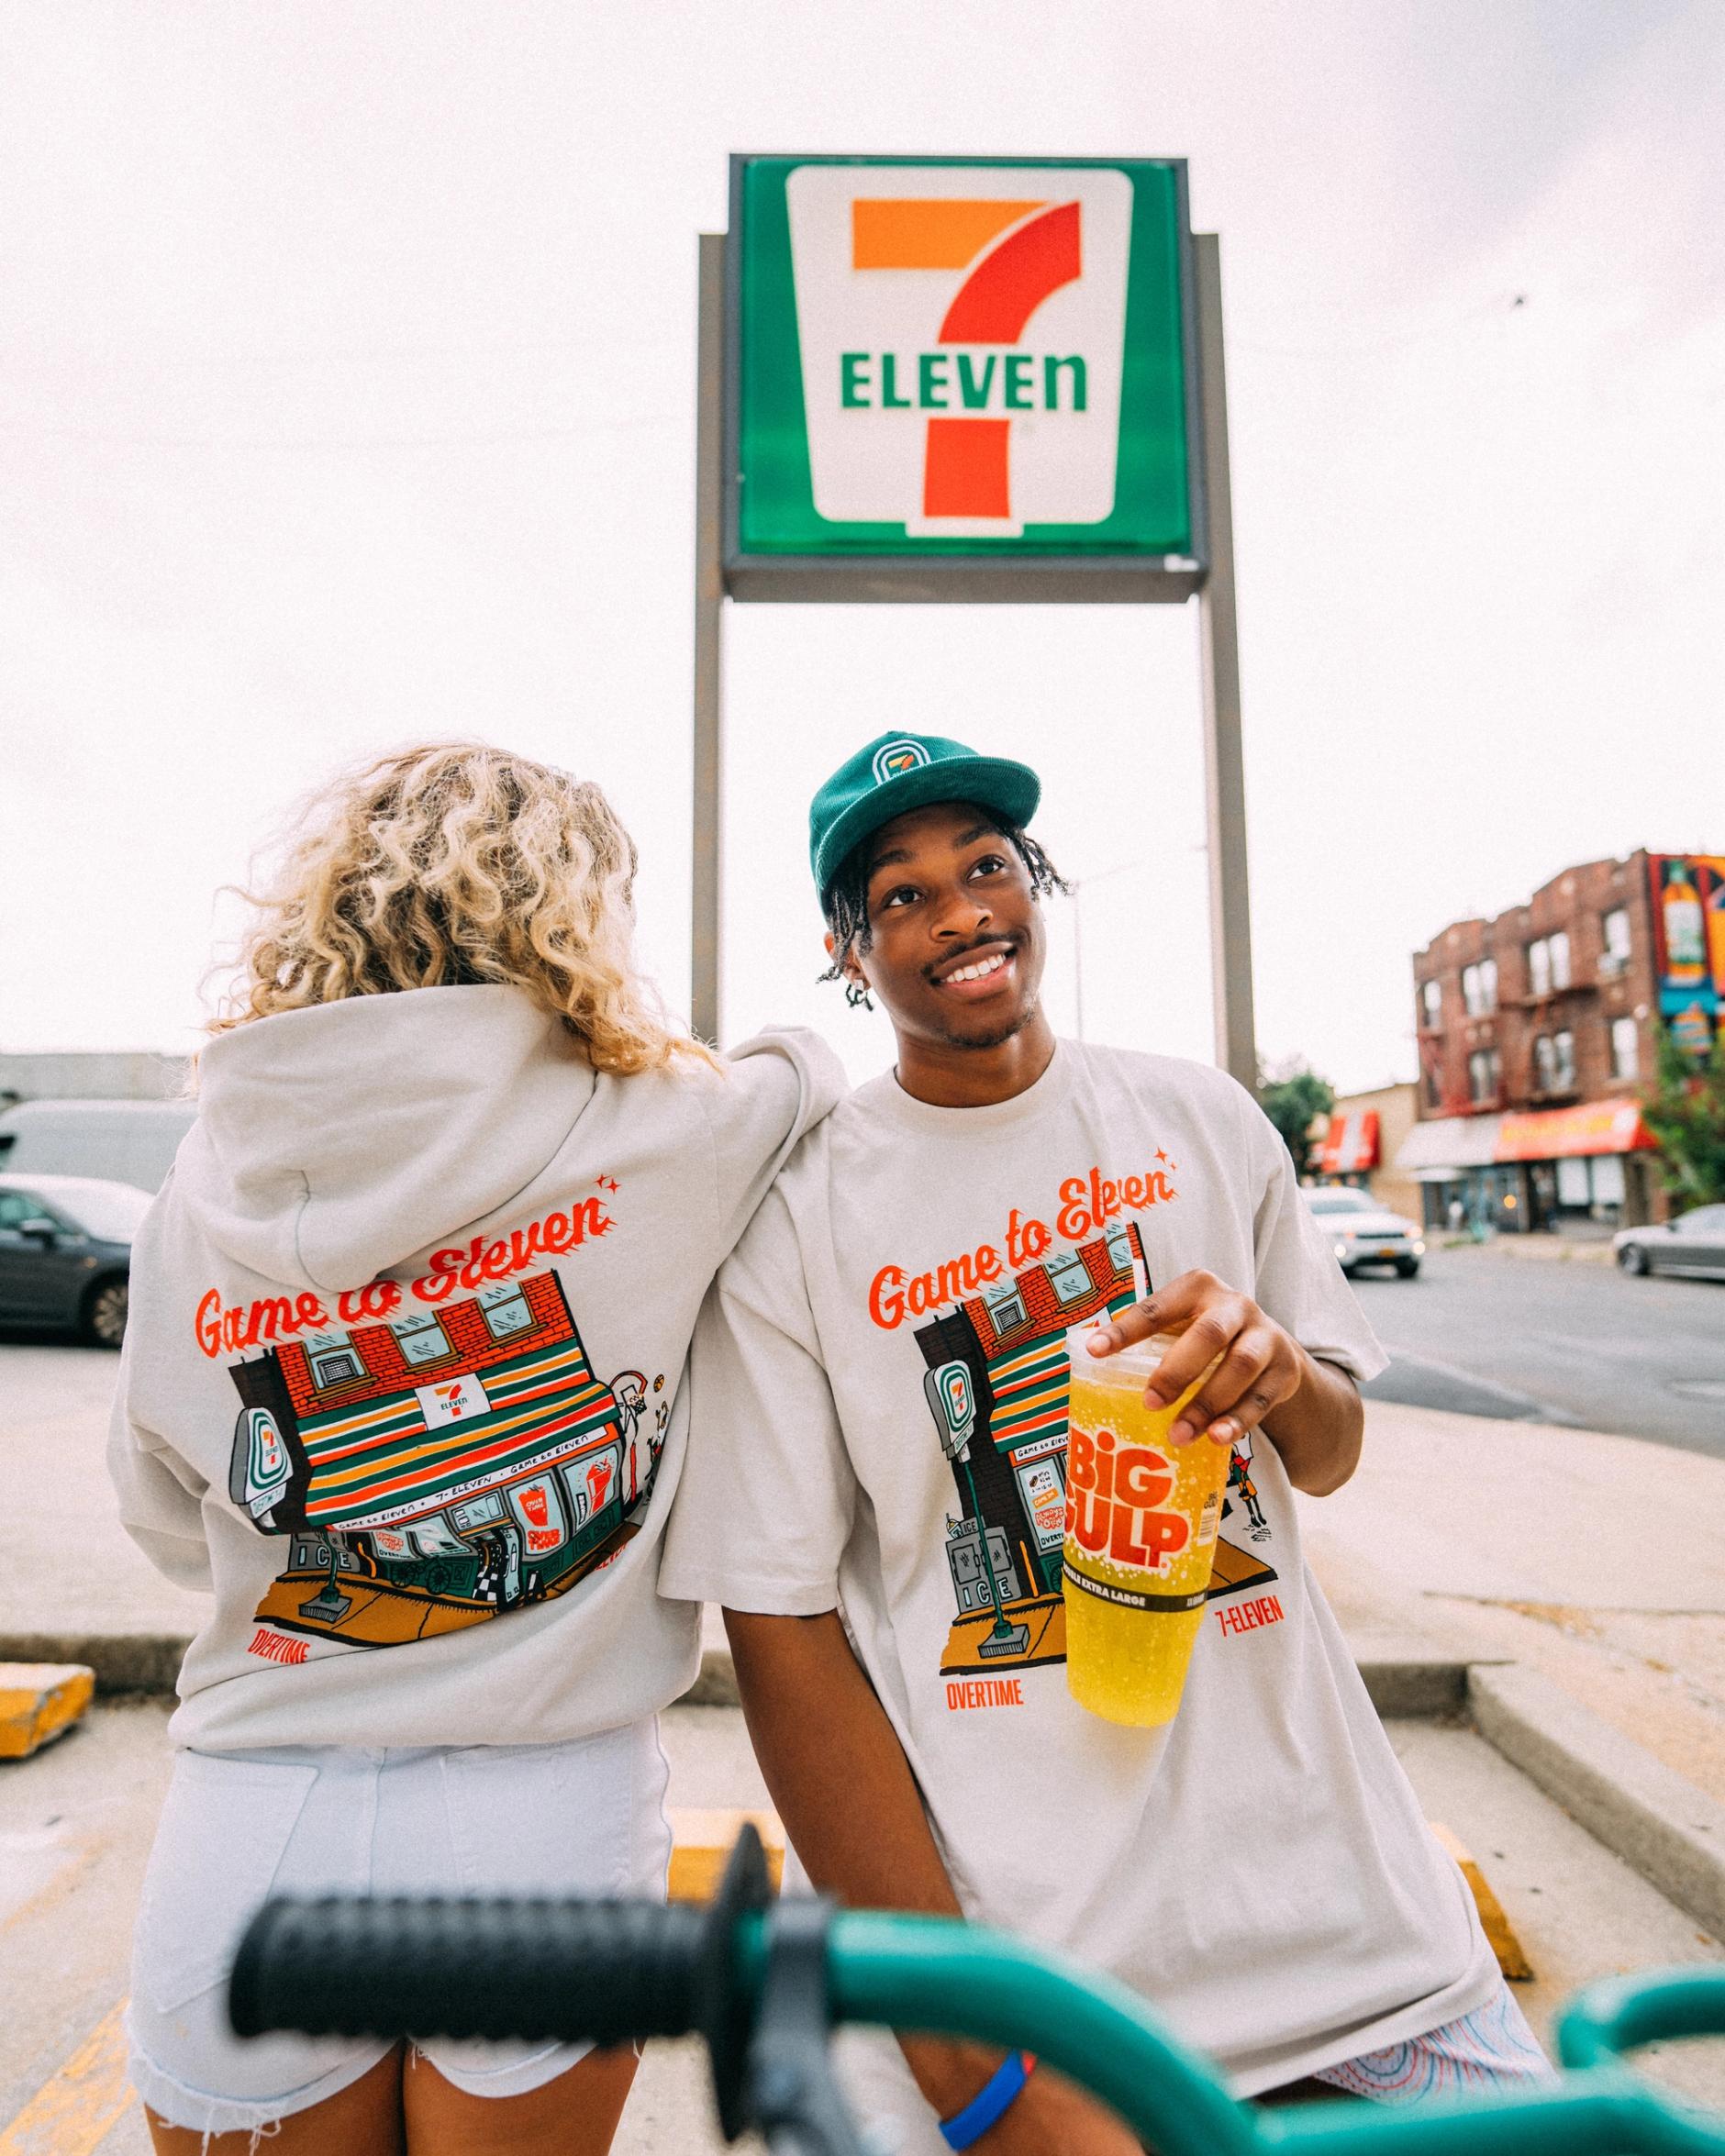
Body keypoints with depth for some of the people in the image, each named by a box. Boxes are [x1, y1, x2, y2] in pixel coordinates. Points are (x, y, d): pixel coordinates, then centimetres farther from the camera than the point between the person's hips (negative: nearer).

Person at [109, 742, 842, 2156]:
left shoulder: (204, 1185, -5)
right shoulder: (654, 1140, -15)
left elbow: (167, 1522, 8)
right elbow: (815, 1067, 8)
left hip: (254, 1817, 3)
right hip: (544, 1813, -2)